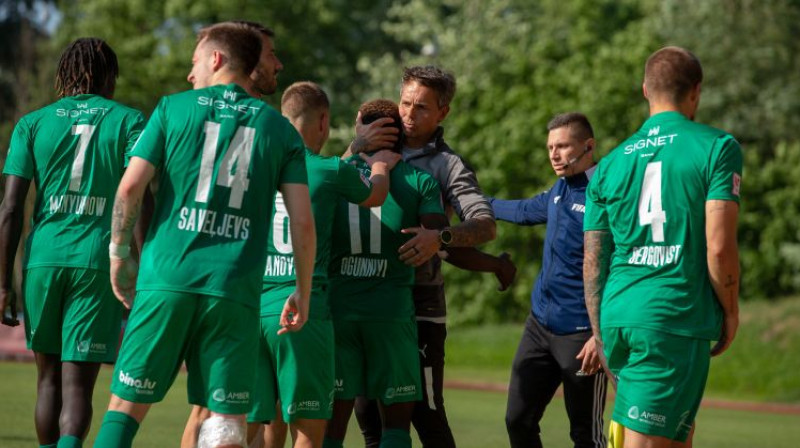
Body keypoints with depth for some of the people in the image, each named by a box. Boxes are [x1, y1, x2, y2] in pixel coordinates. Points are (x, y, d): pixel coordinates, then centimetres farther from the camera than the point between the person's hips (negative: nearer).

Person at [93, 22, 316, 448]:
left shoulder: (174, 108, 6)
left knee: (126, 403, 7)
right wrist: (302, 293, 13)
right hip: (235, 287, 1)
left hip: (166, 279, 0)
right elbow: (303, 223, 3)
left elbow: (130, 187, -2)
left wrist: (118, 254, 10)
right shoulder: (279, 129, 10)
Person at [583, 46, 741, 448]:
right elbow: (719, 246, -11)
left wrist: (599, 333, 20)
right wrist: (730, 311, 3)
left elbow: (593, 261, 11)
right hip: (676, 320, -6)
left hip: (617, 319, 6)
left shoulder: (610, 164, 12)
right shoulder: (717, 148, -3)